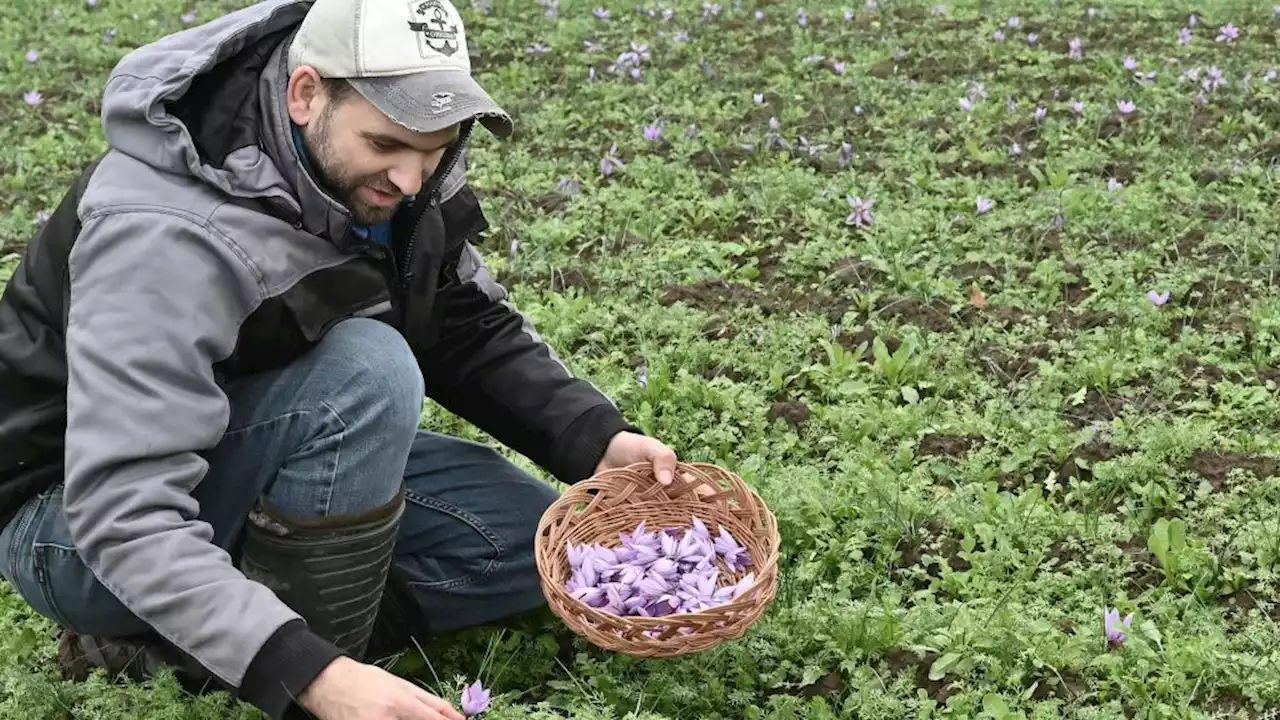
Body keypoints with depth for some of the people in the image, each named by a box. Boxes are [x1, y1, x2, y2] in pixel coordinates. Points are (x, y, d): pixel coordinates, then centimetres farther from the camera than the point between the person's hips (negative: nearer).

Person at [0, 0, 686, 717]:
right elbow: (123, 516, -39)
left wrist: (594, 437, -16)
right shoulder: (171, 233, -33)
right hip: (82, 527, -8)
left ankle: (171, 642, -7)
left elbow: (475, 330, 1)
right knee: (366, 370, -31)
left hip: (249, 464, 8)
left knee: (530, 541, -5)